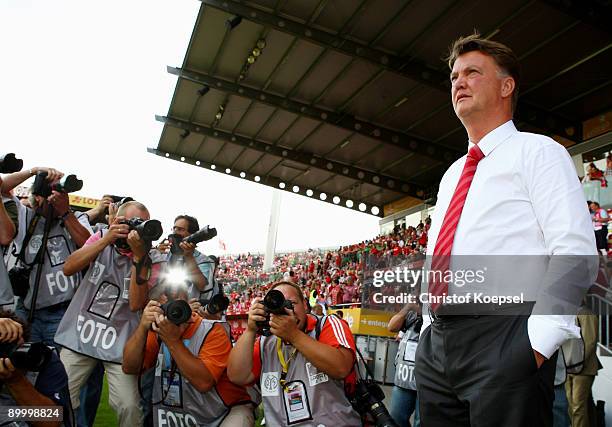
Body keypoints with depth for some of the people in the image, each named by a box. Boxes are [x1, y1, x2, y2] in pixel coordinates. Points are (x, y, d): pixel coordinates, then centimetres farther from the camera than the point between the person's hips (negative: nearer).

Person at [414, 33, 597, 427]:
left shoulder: (537, 151, 1)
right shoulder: (451, 175, 22)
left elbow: (576, 254, -10)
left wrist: (539, 342, -18)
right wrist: (429, 332, 14)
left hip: (502, 339, -6)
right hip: (435, 345, 7)